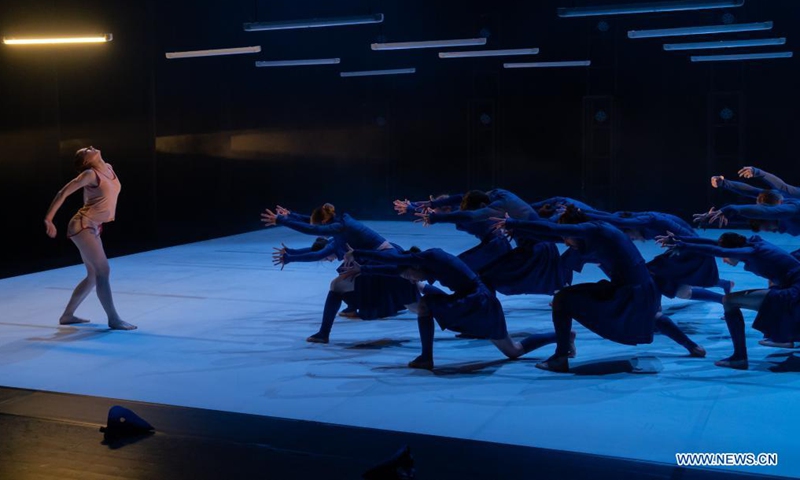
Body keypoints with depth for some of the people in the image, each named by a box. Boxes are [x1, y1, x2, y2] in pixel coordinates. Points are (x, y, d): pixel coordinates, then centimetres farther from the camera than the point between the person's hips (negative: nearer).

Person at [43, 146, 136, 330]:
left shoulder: (108, 169, 9)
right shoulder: (90, 174, -13)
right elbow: (63, 193, -11)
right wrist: (48, 219, -12)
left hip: (92, 227, 9)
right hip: (82, 226, -9)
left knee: (94, 275, 12)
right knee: (103, 271, -12)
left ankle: (67, 315, 21)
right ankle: (113, 319, -11)